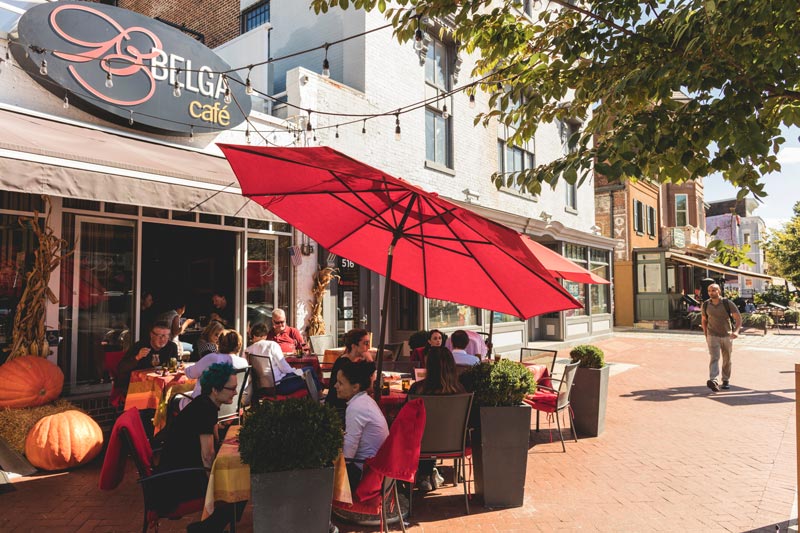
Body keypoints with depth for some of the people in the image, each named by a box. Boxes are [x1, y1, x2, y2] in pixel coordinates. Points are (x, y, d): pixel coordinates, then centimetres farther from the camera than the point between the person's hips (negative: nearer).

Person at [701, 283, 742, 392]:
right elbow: (704, 320, 10)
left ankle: (726, 381, 31)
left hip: (727, 335, 0)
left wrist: (736, 331, -32)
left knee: (727, 360, 13)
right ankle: (713, 381, -31)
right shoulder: (706, 305, -5)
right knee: (714, 358, -16)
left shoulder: (728, 303, -12)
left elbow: (738, 318, -15)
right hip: (713, 336, 0)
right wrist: (706, 336, 11)